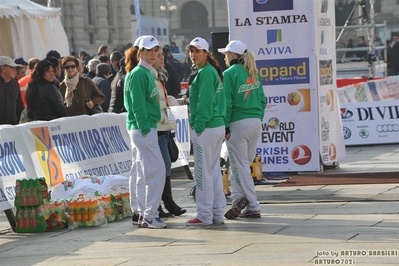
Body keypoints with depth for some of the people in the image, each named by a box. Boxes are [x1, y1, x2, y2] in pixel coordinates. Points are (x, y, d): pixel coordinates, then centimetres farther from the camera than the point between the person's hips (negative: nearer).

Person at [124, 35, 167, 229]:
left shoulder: (147, 73, 16)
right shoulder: (138, 74, -13)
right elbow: (138, 104, -17)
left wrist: (146, 128, 15)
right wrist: (145, 129, -20)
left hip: (145, 128, 10)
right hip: (142, 128, -10)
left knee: (142, 173, 12)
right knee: (156, 170, -10)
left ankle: (144, 214, 17)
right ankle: (149, 216, -8)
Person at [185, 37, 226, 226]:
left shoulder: (205, 73, -13)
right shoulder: (214, 72, 15)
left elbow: (205, 102, -18)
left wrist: (198, 126, -15)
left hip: (206, 128, -10)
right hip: (218, 125, 10)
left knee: (203, 172, -4)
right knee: (214, 170, 14)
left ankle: (205, 215, 0)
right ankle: (217, 214, 18)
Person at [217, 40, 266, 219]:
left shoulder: (230, 74, -8)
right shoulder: (254, 73, 12)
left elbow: (227, 103, -12)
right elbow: (262, 99, 11)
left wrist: (225, 127, -8)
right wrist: (258, 119, 15)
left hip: (238, 124, -7)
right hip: (255, 123, 7)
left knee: (241, 166, -1)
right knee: (242, 164, 14)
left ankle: (253, 207, -8)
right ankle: (240, 197, 8)